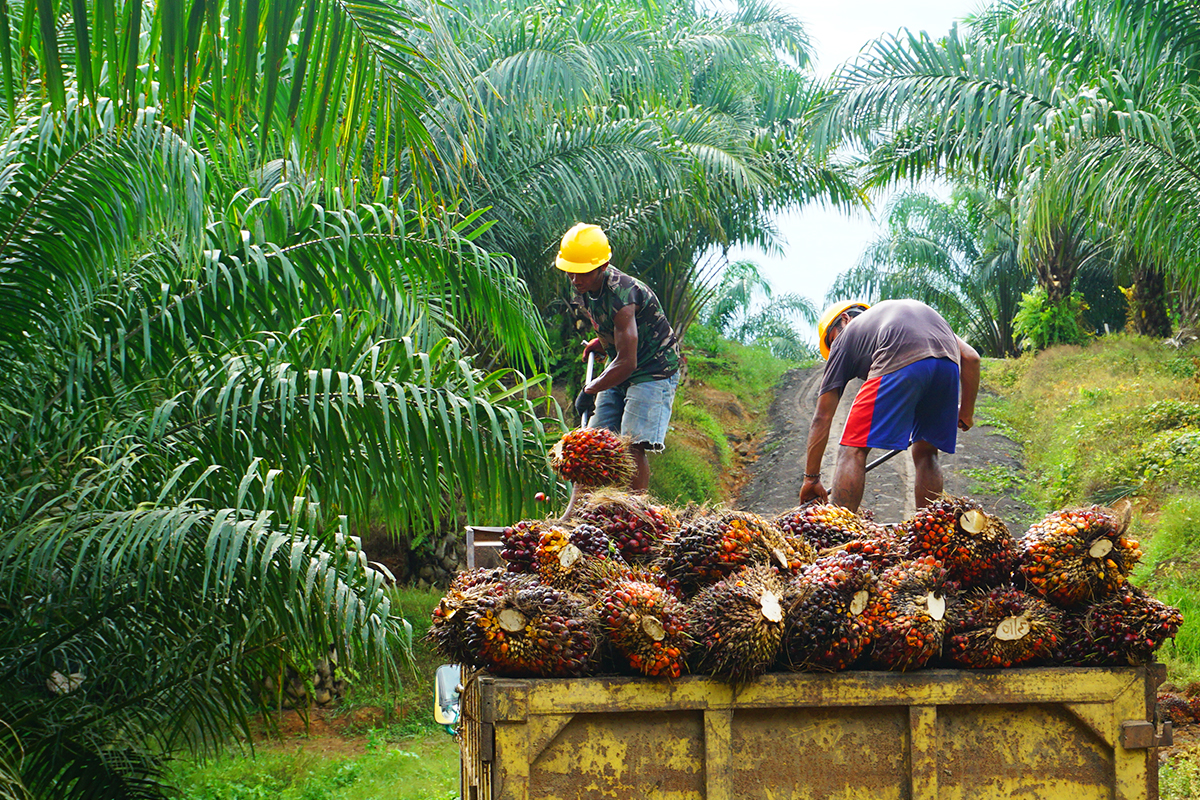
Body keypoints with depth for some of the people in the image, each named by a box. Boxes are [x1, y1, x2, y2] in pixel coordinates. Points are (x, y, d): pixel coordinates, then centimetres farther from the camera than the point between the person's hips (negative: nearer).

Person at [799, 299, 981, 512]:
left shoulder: (846, 336, 29)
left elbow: (822, 416, 26)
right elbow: (971, 358, 30)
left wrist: (811, 477, 30)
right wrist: (966, 412, 42)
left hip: (899, 364, -5)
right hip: (949, 365, 5)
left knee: (853, 450, 2)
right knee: (925, 453, 21)